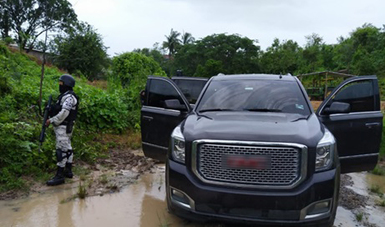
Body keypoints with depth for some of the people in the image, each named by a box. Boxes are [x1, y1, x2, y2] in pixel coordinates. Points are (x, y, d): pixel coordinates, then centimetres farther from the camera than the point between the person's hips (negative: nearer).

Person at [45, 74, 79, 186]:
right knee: (67, 148, 14)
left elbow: (64, 113, -24)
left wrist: (51, 120, -17)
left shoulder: (69, 97, -17)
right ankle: (68, 171, 23)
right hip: (63, 126, 11)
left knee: (61, 150, -9)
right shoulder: (65, 95, 17)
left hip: (63, 127, -11)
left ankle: (59, 176, -5)